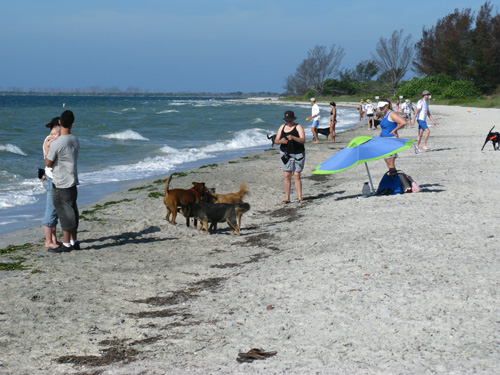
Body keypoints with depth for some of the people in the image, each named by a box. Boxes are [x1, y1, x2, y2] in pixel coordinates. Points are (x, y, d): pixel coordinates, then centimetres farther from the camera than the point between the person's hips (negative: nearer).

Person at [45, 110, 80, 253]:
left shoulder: (56, 143, -20)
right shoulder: (75, 141, 3)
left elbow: (48, 163, -10)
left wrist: (47, 151, 6)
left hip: (61, 183, -7)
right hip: (73, 181, 7)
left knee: (65, 212, -1)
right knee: (72, 211, 14)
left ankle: (66, 244, 4)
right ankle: (74, 241, 22)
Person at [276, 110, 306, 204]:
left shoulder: (298, 127, -4)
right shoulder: (282, 127, 9)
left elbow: (303, 140, -17)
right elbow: (276, 141, 8)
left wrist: (293, 137, -34)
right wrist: (281, 141, -16)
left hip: (297, 154, -3)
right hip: (285, 154, 3)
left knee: (296, 176, -7)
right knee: (287, 176, 0)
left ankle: (300, 198, -3)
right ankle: (287, 198, 4)